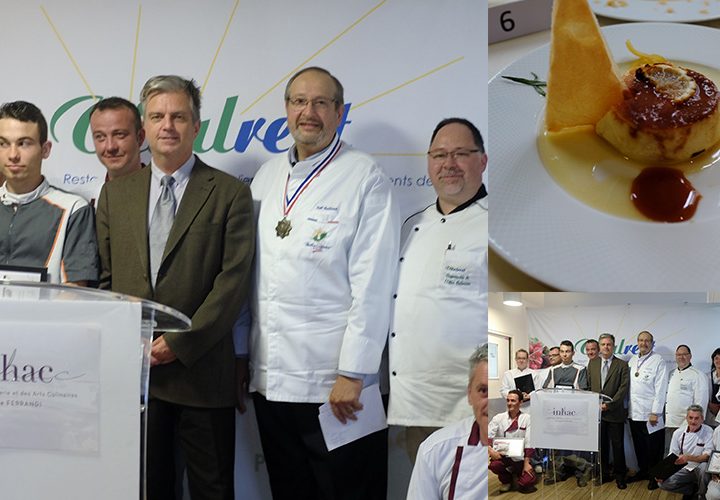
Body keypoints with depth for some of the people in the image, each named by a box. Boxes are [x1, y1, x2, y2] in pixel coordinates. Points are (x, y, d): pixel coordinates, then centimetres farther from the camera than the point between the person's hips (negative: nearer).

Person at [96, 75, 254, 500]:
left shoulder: (230, 194, -1)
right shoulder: (116, 193, 11)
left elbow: (233, 281, -8)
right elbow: (105, 277, 11)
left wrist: (180, 343, -13)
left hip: (201, 371, -3)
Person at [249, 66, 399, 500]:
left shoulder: (366, 179, -6)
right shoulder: (267, 177, 13)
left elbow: (373, 285, -12)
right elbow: (250, 274, 16)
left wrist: (353, 374, -16)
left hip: (335, 384, -6)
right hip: (270, 379, 6)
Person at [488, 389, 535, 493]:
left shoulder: (526, 418, -1)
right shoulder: (499, 418, 1)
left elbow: (529, 443, -4)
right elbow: (488, 436, -7)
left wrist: (526, 463, -9)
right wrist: (490, 450, -27)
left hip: (520, 458, 0)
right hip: (502, 455, 0)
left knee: (528, 482, -22)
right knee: (494, 464, -33)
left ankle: (517, 475, 18)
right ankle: (506, 480, 4)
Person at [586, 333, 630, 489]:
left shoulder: (622, 365, 0)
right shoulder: (592, 363, 11)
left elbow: (624, 388, -7)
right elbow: (588, 386, 12)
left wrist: (609, 404, -13)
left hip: (615, 412, -3)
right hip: (596, 411, 3)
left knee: (618, 445, 1)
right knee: (601, 445, 8)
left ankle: (620, 476, 10)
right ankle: (604, 473, 17)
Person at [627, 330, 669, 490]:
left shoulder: (658, 361, -7)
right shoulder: (632, 360, 12)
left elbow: (661, 388, -11)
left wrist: (655, 412, -14)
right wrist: (627, 407, 7)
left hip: (650, 413, -5)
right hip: (634, 412, 6)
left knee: (653, 447, 2)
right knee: (639, 445, 14)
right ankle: (643, 471, 27)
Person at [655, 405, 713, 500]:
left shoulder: (708, 431, -12)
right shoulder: (678, 433, -3)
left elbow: (707, 456, -18)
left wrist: (688, 457, -35)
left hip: (700, 468, -3)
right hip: (685, 469, 3)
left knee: (703, 467, -39)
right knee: (663, 483, -18)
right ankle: (695, 488, 1)